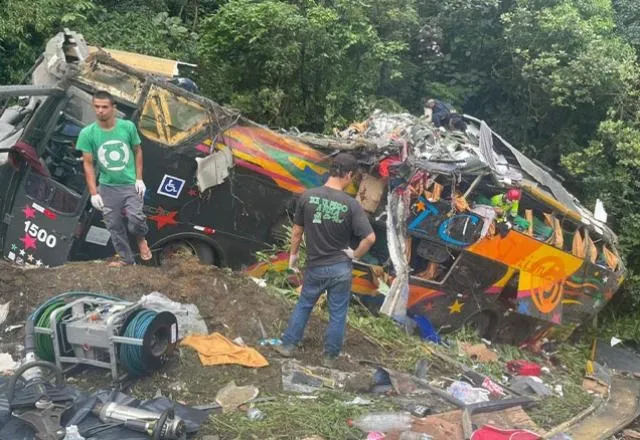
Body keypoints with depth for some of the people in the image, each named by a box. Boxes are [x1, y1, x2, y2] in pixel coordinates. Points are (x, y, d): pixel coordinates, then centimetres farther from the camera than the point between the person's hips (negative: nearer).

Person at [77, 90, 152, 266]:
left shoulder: (128, 126, -9)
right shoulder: (87, 133, -10)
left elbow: (137, 151, 4)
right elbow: (88, 164, -5)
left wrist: (139, 179, -2)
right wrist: (93, 193, -8)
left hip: (130, 184, -1)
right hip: (107, 187, 1)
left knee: (136, 218, -19)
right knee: (114, 226, 6)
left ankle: (141, 239, 14)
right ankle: (126, 258, 24)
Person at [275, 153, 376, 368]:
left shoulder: (308, 196, -11)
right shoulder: (351, 204, -15)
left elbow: (297, 231, -1)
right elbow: (370, 238, -20)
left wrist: (293, 254, 13)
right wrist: (355, 254, -3)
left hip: (315, 267, 2)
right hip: (341, 268, -1)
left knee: (303, 305, 23)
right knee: (337, 314, 14)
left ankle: (288, 345, 31)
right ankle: (330, 356, 25)